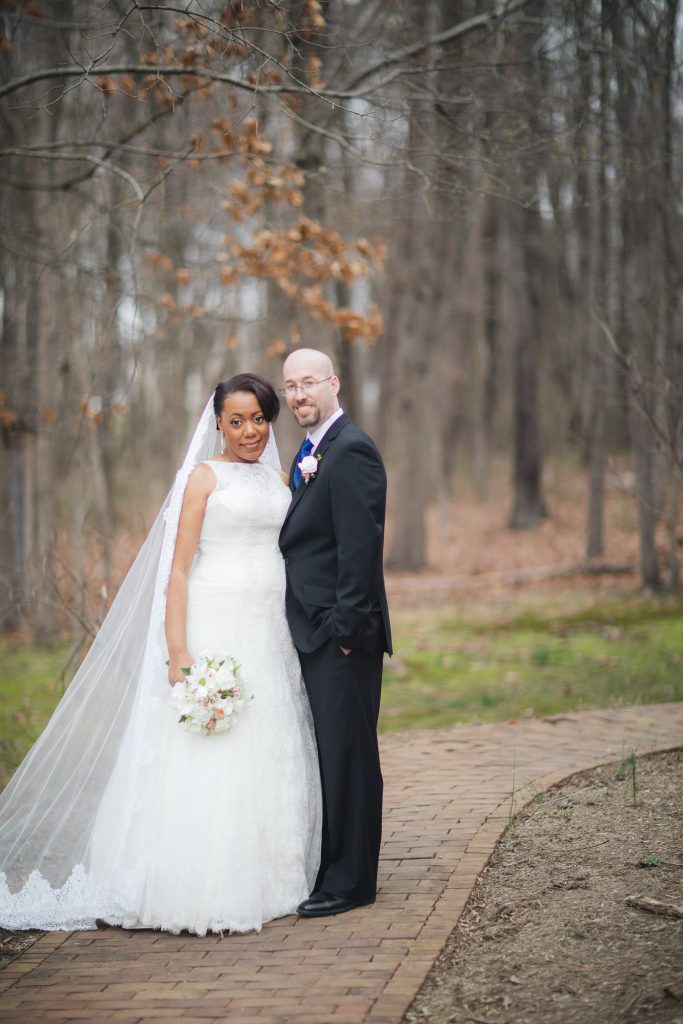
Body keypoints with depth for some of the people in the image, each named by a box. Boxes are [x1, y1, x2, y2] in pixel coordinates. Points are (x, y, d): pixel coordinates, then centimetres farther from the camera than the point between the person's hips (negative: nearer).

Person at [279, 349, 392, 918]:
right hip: (313, 633, 10)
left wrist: (345, 627, -20)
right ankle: (331, 868, 21)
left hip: (342, 635, -10)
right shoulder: (311, 453, 19)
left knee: (347, 754, -4)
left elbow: (360, 545, -19)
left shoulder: (351, 450, -13)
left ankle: (350, 881, 2)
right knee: (328, 755, 13)